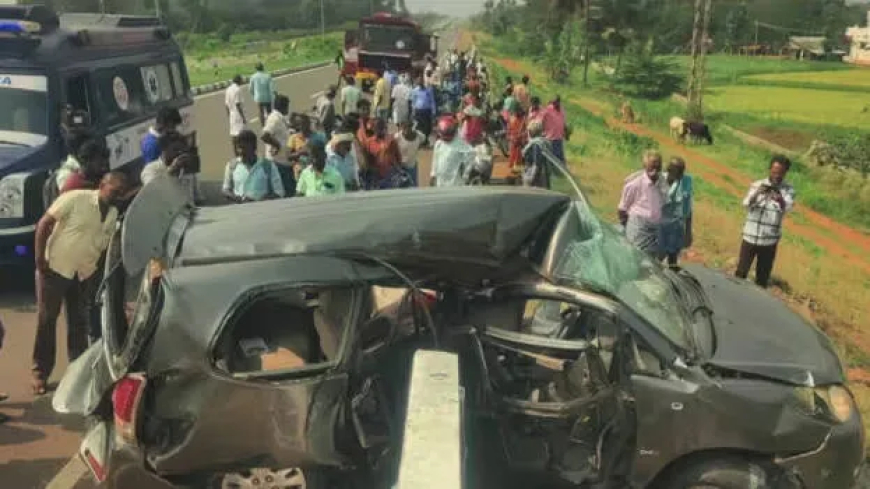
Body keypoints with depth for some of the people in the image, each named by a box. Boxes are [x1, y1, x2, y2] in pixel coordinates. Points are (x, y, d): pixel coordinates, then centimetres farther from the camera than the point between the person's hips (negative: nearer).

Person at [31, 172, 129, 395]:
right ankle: (41, 373, 13)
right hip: (55, 268, -5)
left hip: (86, 274, 5)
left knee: (79, 322, 11)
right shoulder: (75, 198, -17)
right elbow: (43, 224, -14)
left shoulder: (114, 214, 1)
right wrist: (39, 259, -15)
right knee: (46, 320, 3)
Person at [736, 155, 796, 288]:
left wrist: (780, 200, -44)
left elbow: (787, 207, -21)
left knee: (763, 276, 10)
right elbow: (746, 204, -17)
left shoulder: (788, 189, -2)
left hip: (770, 240, 0)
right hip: (750, 237, 0)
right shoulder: (757, 185, -2)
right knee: (741, 272, 6)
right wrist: (757, 194, -38)